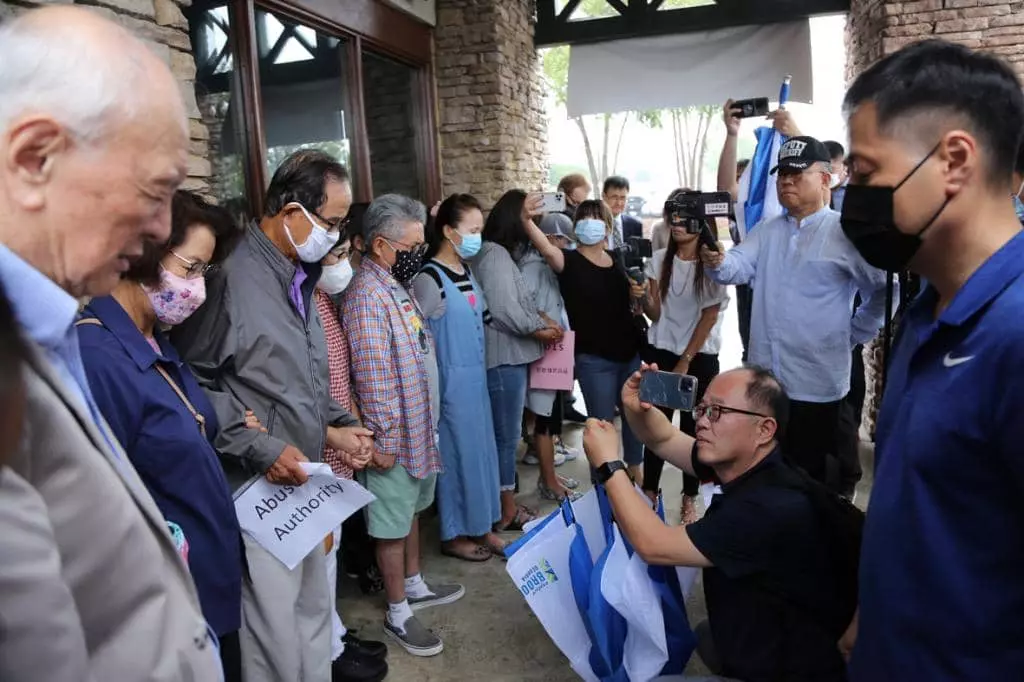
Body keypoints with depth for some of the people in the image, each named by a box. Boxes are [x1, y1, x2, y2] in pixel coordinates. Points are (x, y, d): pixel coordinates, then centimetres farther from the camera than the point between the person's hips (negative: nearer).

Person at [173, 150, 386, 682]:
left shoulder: (299, 278, 11)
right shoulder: (233, 278, -18)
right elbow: (194, 383, -19)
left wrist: (333, 425, 7)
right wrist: (262, 449, -19)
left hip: (306, 478, 9)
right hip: (260, 485, -8)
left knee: (313, 606, 21)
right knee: (275, 621, 3)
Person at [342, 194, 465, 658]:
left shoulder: (397, 285, 8)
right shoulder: (367, 296, -23)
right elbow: (372, 376, -24)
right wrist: (382, 440, -21)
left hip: (420, 426, 9)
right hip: (396, 435, -9)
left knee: (411, 511, 23)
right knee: (393, 524, 7)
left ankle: (414, 586, 41)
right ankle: (398, 614, 23)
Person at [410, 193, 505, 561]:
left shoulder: (467, 272, 9)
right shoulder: (430, 278, -17)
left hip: (477, 377, 8)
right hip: (452, 382, -8)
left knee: (481, 450, 15)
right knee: (457, 454, 4)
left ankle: (481, 527, 31)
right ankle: (453, 535, 23)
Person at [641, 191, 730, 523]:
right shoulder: (659, 259, 0)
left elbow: (710, 316, -8)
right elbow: (655, 314, -3)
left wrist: (685, 361, -9)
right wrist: (642, 299, -25)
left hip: (700, 357, -2)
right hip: (661, 352, 2)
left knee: (693, 427, 5)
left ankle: (689, 499, 17)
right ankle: (649, 491, 16)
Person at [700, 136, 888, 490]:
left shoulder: (844, 233, -7)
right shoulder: (766, 231, 9)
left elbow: (884, 291, -7)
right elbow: (738, 267, -6)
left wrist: (852, 335, -5)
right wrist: (717, 262, -27)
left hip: (816, 385, -5)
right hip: (764, 381, 5)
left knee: (810, 480, 8)